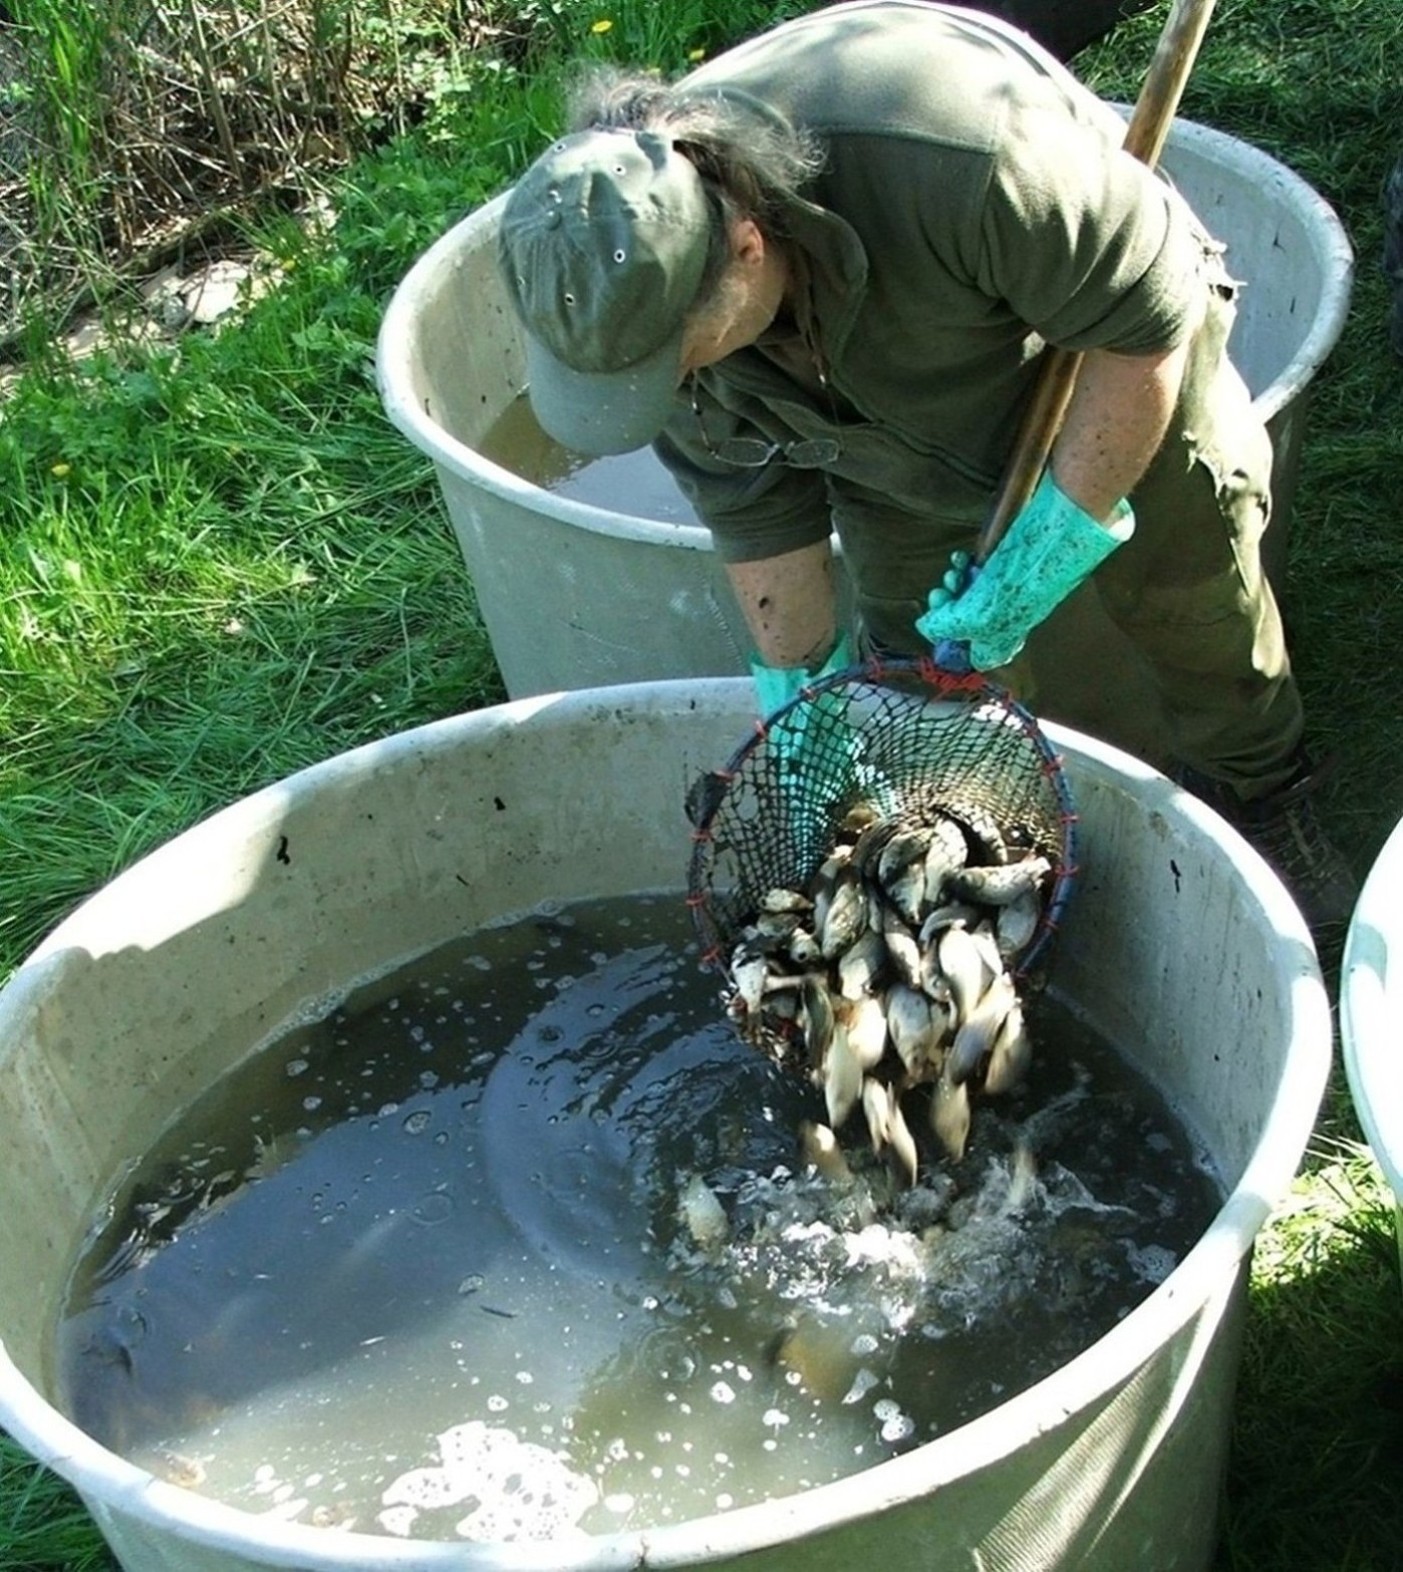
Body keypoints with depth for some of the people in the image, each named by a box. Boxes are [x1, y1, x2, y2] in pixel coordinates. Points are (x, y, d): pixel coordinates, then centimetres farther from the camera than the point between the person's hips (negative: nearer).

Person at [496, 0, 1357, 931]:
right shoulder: (638, 272, -29)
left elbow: (1149, 328, -33)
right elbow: (750, 503, -15)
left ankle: (1264, 808, 34)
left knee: (1196, 597, 8)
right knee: (916, 654, 0)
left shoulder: (955, 163, -47)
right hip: (896, 408, 3)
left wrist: (1046, 556, -31)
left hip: (1105, 362, -3)